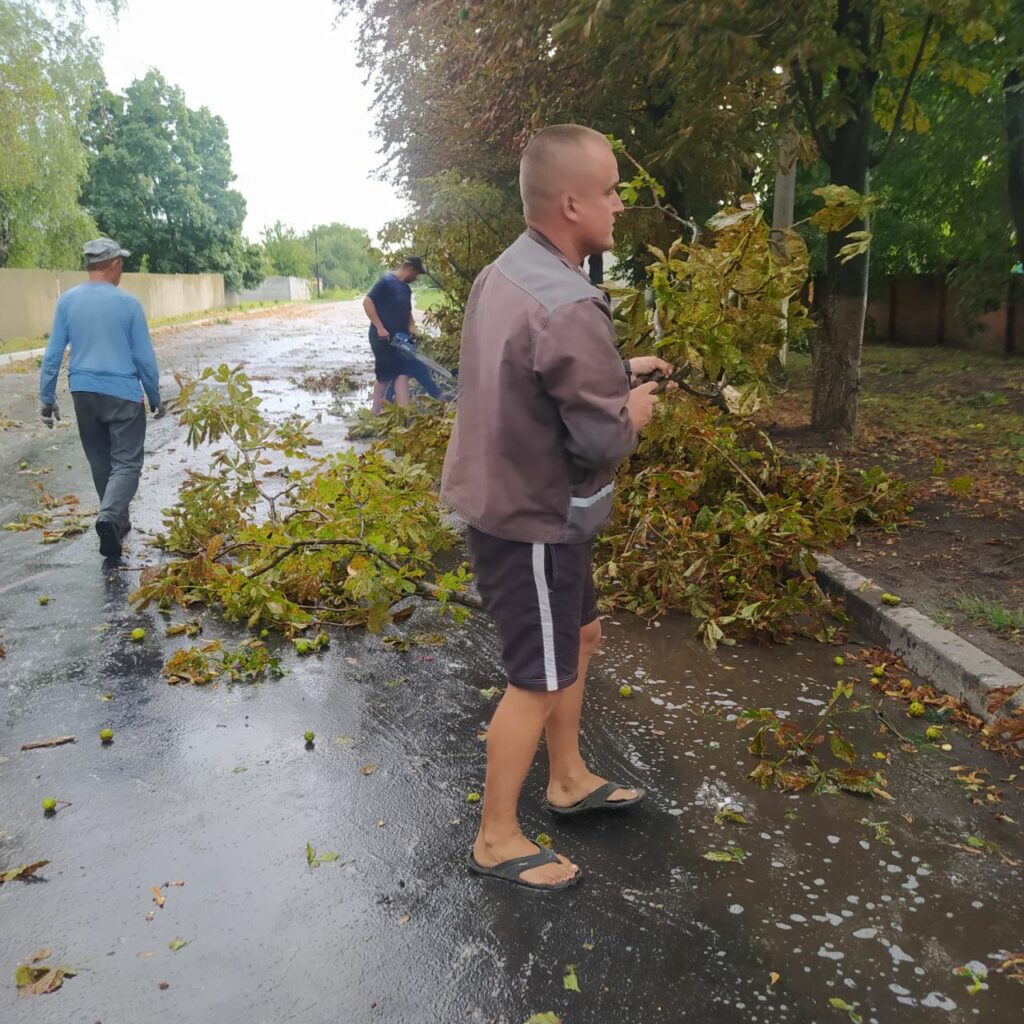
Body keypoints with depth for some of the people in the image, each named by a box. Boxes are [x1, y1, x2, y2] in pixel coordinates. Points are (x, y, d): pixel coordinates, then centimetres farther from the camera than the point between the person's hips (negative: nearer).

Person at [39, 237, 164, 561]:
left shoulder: (67, 301, 1)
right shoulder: (128, 303, -8)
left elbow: (53, 354, 3)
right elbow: (144, 357, -4)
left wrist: (47, 398, 11)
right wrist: (155, 397, 8)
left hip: (84, 394, 4)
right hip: (123, 394, -4)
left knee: (100, 464, 16)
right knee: (126, 463, -2)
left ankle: (116, 523, 26)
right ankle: (110, 516, -25)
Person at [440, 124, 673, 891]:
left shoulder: (505, 273, 4)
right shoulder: (570, 308, -27)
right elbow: (604, 440, -24)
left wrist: (616, 373, 9)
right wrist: (636, 411, -3)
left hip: (503, 499, 10)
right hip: (531, 519, -10)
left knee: (580, 636, 24)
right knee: (538, 680, 4)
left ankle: (569, 780, 41)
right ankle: (497, 840, 21)